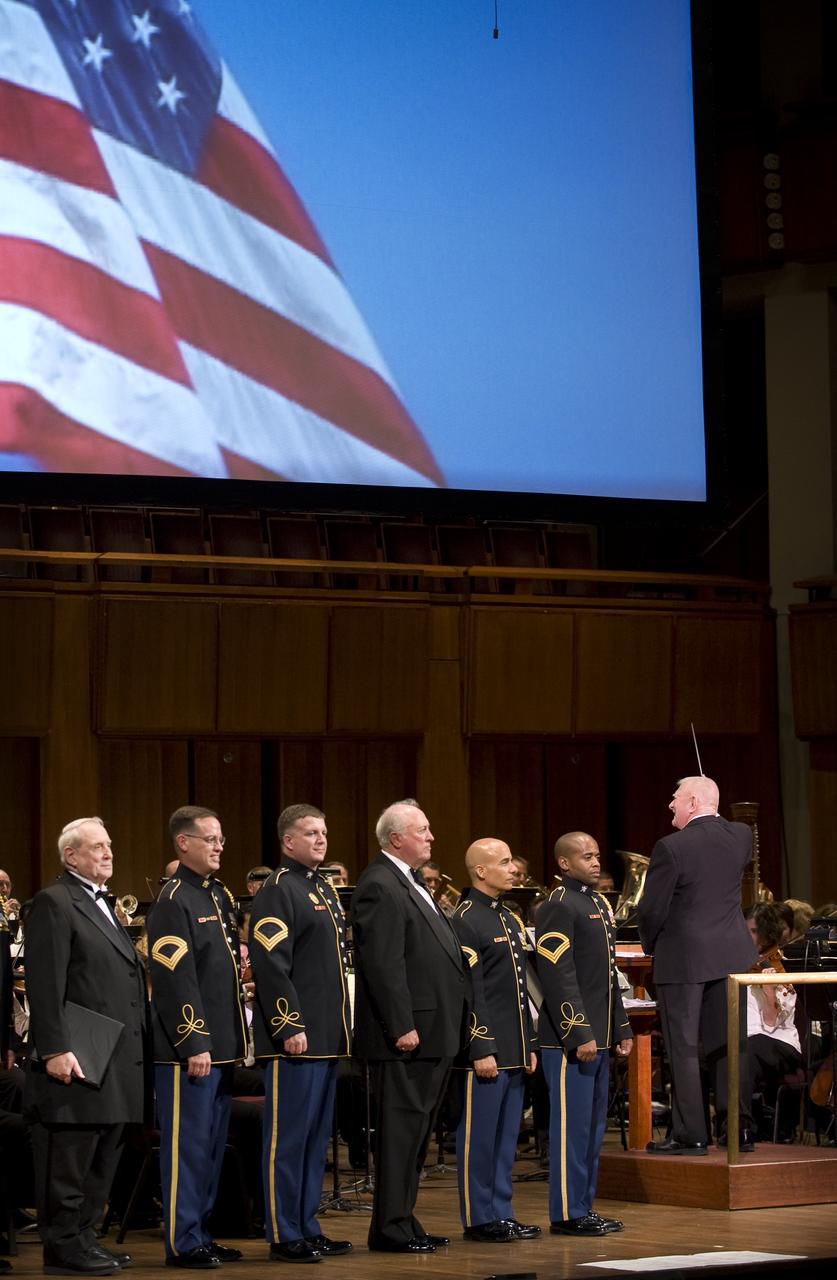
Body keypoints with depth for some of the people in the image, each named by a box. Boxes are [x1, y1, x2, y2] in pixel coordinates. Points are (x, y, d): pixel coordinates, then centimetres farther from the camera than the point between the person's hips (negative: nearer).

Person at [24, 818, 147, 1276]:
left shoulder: (104, 906, 21)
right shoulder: (54, 903, -8)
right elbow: (45, 985, -15)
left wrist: (135, 1046, 18)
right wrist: (55, 1049, -21)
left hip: (116, 1060, 9)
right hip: (78, 1058, -9)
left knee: (102, 1158, 11)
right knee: (69, 1156, -5)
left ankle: (83, 1236, 18)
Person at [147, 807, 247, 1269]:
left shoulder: (220, 896, 15)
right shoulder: (173, 901, -11)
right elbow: (176, 979, -17)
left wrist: (236, 1038, 17)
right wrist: (194, 1043, -19)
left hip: (221, 1044, 9)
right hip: (190, 1047, -9)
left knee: (213, 1144, 12)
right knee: (188, 1143, -4)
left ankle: (202, 1234, 19)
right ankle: (182, 1243, 1)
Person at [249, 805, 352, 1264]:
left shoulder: (323, 890, 18)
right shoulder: (277, 891, -10)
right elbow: (271, 965, -17)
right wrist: (290, 1027, -21)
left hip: (327, 1036, 9)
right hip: (296, 1035, -9)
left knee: (317, 1135, 12)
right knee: (289, 1135, -4)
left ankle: (307, 1228, 19)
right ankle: (283, 1235, 0)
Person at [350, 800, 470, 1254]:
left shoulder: (411, 884, 19)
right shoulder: (380, 886, -14)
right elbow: (383, 964, -20)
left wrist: (451, 1023, 20)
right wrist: (402, 1026, -23)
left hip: (433, 1032, 10)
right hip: (407, 1035, -10)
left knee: (416, 1130, 13)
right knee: (401, 1128, -6)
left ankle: (402, 1220, 19)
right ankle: (391, 1227, -2)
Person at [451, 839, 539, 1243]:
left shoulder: (510, 921, 17)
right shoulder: (465, 922, -11)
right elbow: (470, 993, -15)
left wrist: (528, 1045, 17)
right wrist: (482, 1050, -18)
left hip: (513, 1051, 9)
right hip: (485, 1052, -9)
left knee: (506, 1137, 12)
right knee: (479, 1137, -2)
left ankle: (501, 1213, 17)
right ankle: (479, 1219, 3)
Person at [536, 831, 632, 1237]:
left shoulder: (600, 905, 17)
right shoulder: (558, 907, -11)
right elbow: (559, 978, -17)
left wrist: (621, 1028, 20)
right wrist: (579, 1034, -20)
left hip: (598, 1036, 9)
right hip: (570, 1038, -9)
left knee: (593, 1126, 12)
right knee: (572, 1126, -5)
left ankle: (584, 1206, 18)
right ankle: (567, 1214, 0)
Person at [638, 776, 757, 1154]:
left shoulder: (671, 848, -17)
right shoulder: (740, 836, 0)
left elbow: (652, 909, -11)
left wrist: (651, 945, 7)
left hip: (682, 957, -5)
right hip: (731, 954, 6)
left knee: (683, 1048, 1)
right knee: (728, 1043, 12)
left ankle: (690, 1135, 1)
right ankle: (740, 1128, 13)